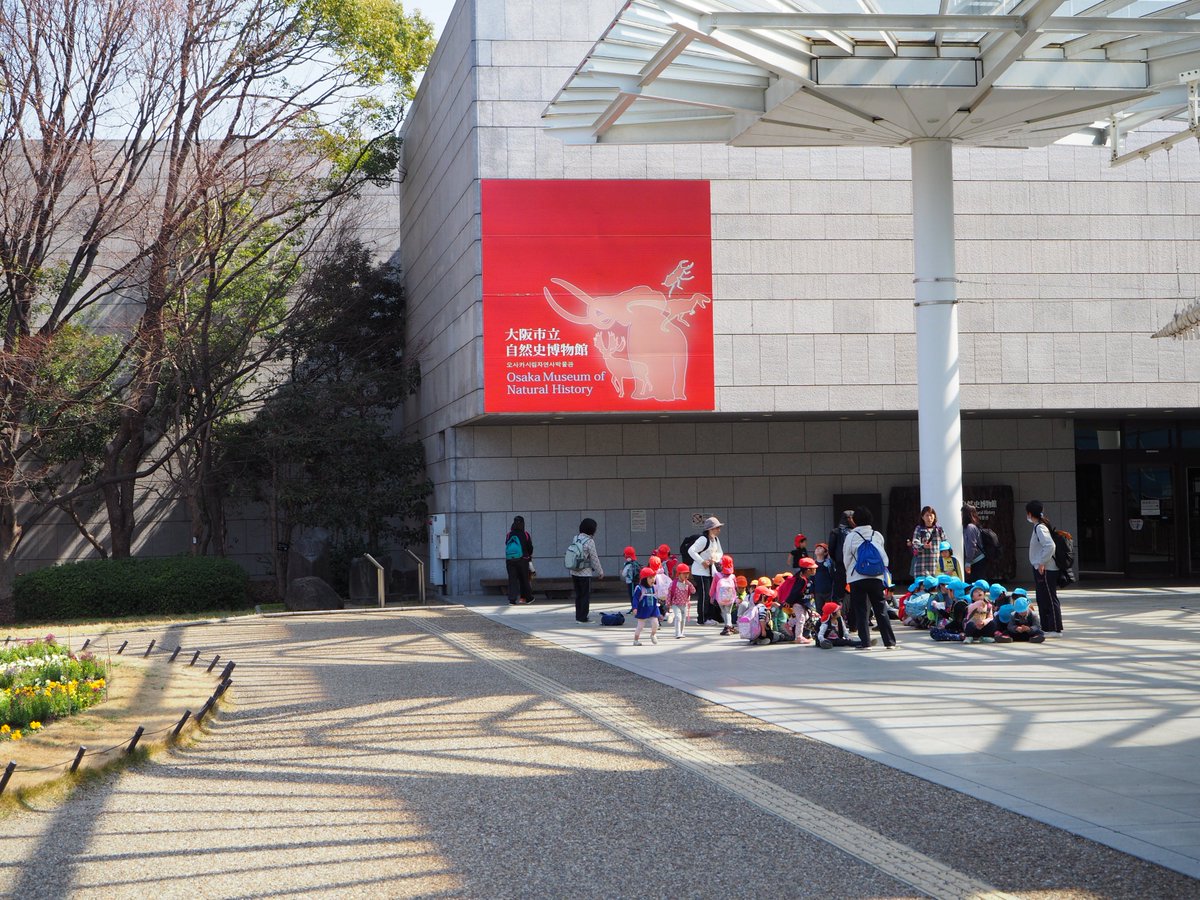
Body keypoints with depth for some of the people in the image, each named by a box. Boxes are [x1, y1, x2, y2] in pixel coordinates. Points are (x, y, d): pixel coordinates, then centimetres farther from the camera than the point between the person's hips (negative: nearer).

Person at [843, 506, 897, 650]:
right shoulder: (877, 536, 4)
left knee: (861, 611, 2)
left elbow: (846, 559, 3)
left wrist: (849, 573, 19)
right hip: (876, 578, 3)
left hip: (857, 578, -3)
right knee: (881, 610, 7)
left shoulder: (851, 536, -5)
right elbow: (884, 556, 12)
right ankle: (889, 641, 7)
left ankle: (865, 642, -1)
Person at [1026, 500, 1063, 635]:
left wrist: (1042, 563, -22)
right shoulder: (1038, 527, 13)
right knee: (1042, 600, 15)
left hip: (1045, 570, -10)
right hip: (1040, 569, 10)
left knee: (1050, 600, -6)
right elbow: (1047, 545, 20)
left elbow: (1050, 546, -27)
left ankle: (1056, 629, -3)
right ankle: (1046, 628, 22)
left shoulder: (1040, 528, -16)